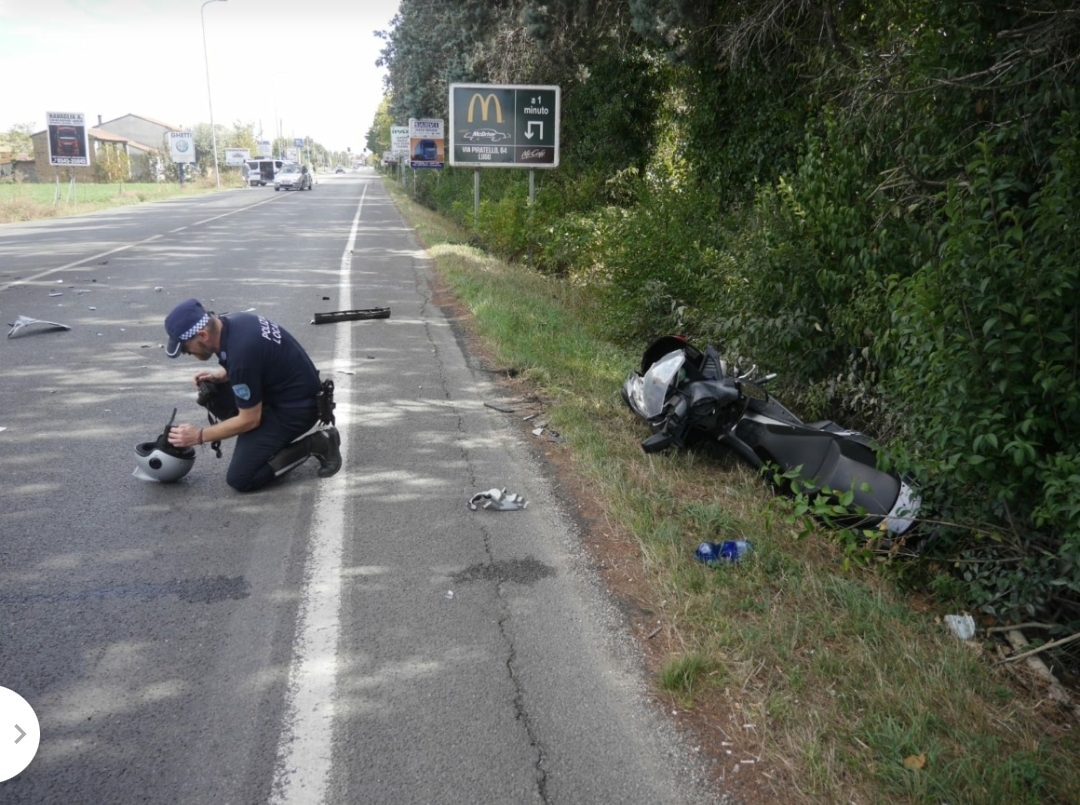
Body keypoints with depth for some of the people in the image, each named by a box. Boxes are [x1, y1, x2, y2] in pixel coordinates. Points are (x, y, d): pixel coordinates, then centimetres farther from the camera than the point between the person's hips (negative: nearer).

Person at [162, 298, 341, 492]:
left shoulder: (241, 351, -30)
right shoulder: (232, 322, -4)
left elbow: (250, 419, -19)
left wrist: (199, 436, -10)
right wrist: (219, 376, 3)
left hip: (295, 407, -9)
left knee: (240, 478, -8)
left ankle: (314, 445, -3)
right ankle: (273, 439, 12)